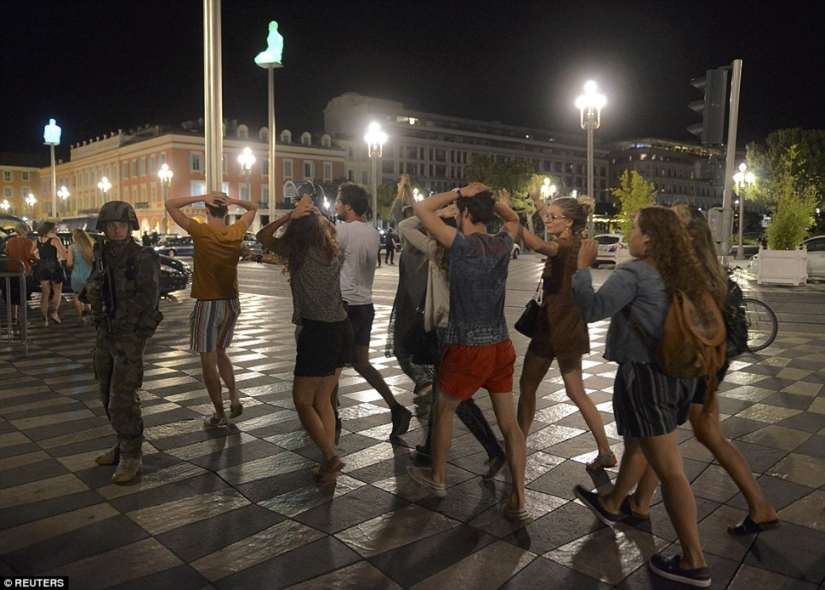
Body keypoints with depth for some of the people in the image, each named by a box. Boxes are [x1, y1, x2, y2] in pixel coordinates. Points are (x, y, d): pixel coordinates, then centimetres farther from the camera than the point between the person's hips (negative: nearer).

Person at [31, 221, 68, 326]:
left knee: (45, 293, 9)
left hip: (42, 267, 5)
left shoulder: (37, 240, 8)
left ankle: (45, 319, 7)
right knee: (57, 291, 8)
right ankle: (54, 312, -11)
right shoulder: (54, 240, -9)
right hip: (53, 266, -5)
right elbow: (64, 253, -18)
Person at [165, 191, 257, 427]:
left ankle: (219, 414, 11)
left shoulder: (201, 232, -14)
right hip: (231, 302, 5)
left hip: (208, 304, -5)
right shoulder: (237, 232, -1)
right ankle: (234, 397, 11)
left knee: (209, 360, 6)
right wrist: (232, 201, 1)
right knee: (220, 353, 23)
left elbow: (170, 204, -9)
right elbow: (252, 207, 17)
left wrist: (202, 197, -13)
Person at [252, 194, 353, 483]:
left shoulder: (299, 251, -6)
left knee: (303, 401, 7)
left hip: (318, 332, -7)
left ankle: (330, 457, -3)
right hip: (342, 329, 7)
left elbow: (263, 236, 8)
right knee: (323, 400, 15)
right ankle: (328, 464, 16)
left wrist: (290, 215, -2)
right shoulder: (330, 250, 8)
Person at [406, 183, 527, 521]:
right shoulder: (503, 244, 2)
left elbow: (421, 208, -9)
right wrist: (488, 198, 15)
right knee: (509, 422, 8)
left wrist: (461, 192, -3)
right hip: (501, 345, 5)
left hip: (468, 349, -5)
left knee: (443, 411, 17)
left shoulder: (463, 244, -14)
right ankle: (519, 500, 10)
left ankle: (437, 478, 35)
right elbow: (513, 219, 27)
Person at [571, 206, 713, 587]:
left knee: (670, 471, -1)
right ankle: (609, 505, 46)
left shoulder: (634, 273, -16)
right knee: (636, 445, 25)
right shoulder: (682, 273, 8)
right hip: (679, 373, 9)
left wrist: (582, 266, -15)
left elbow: (592, 309, -25)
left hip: (645, 376, -9)